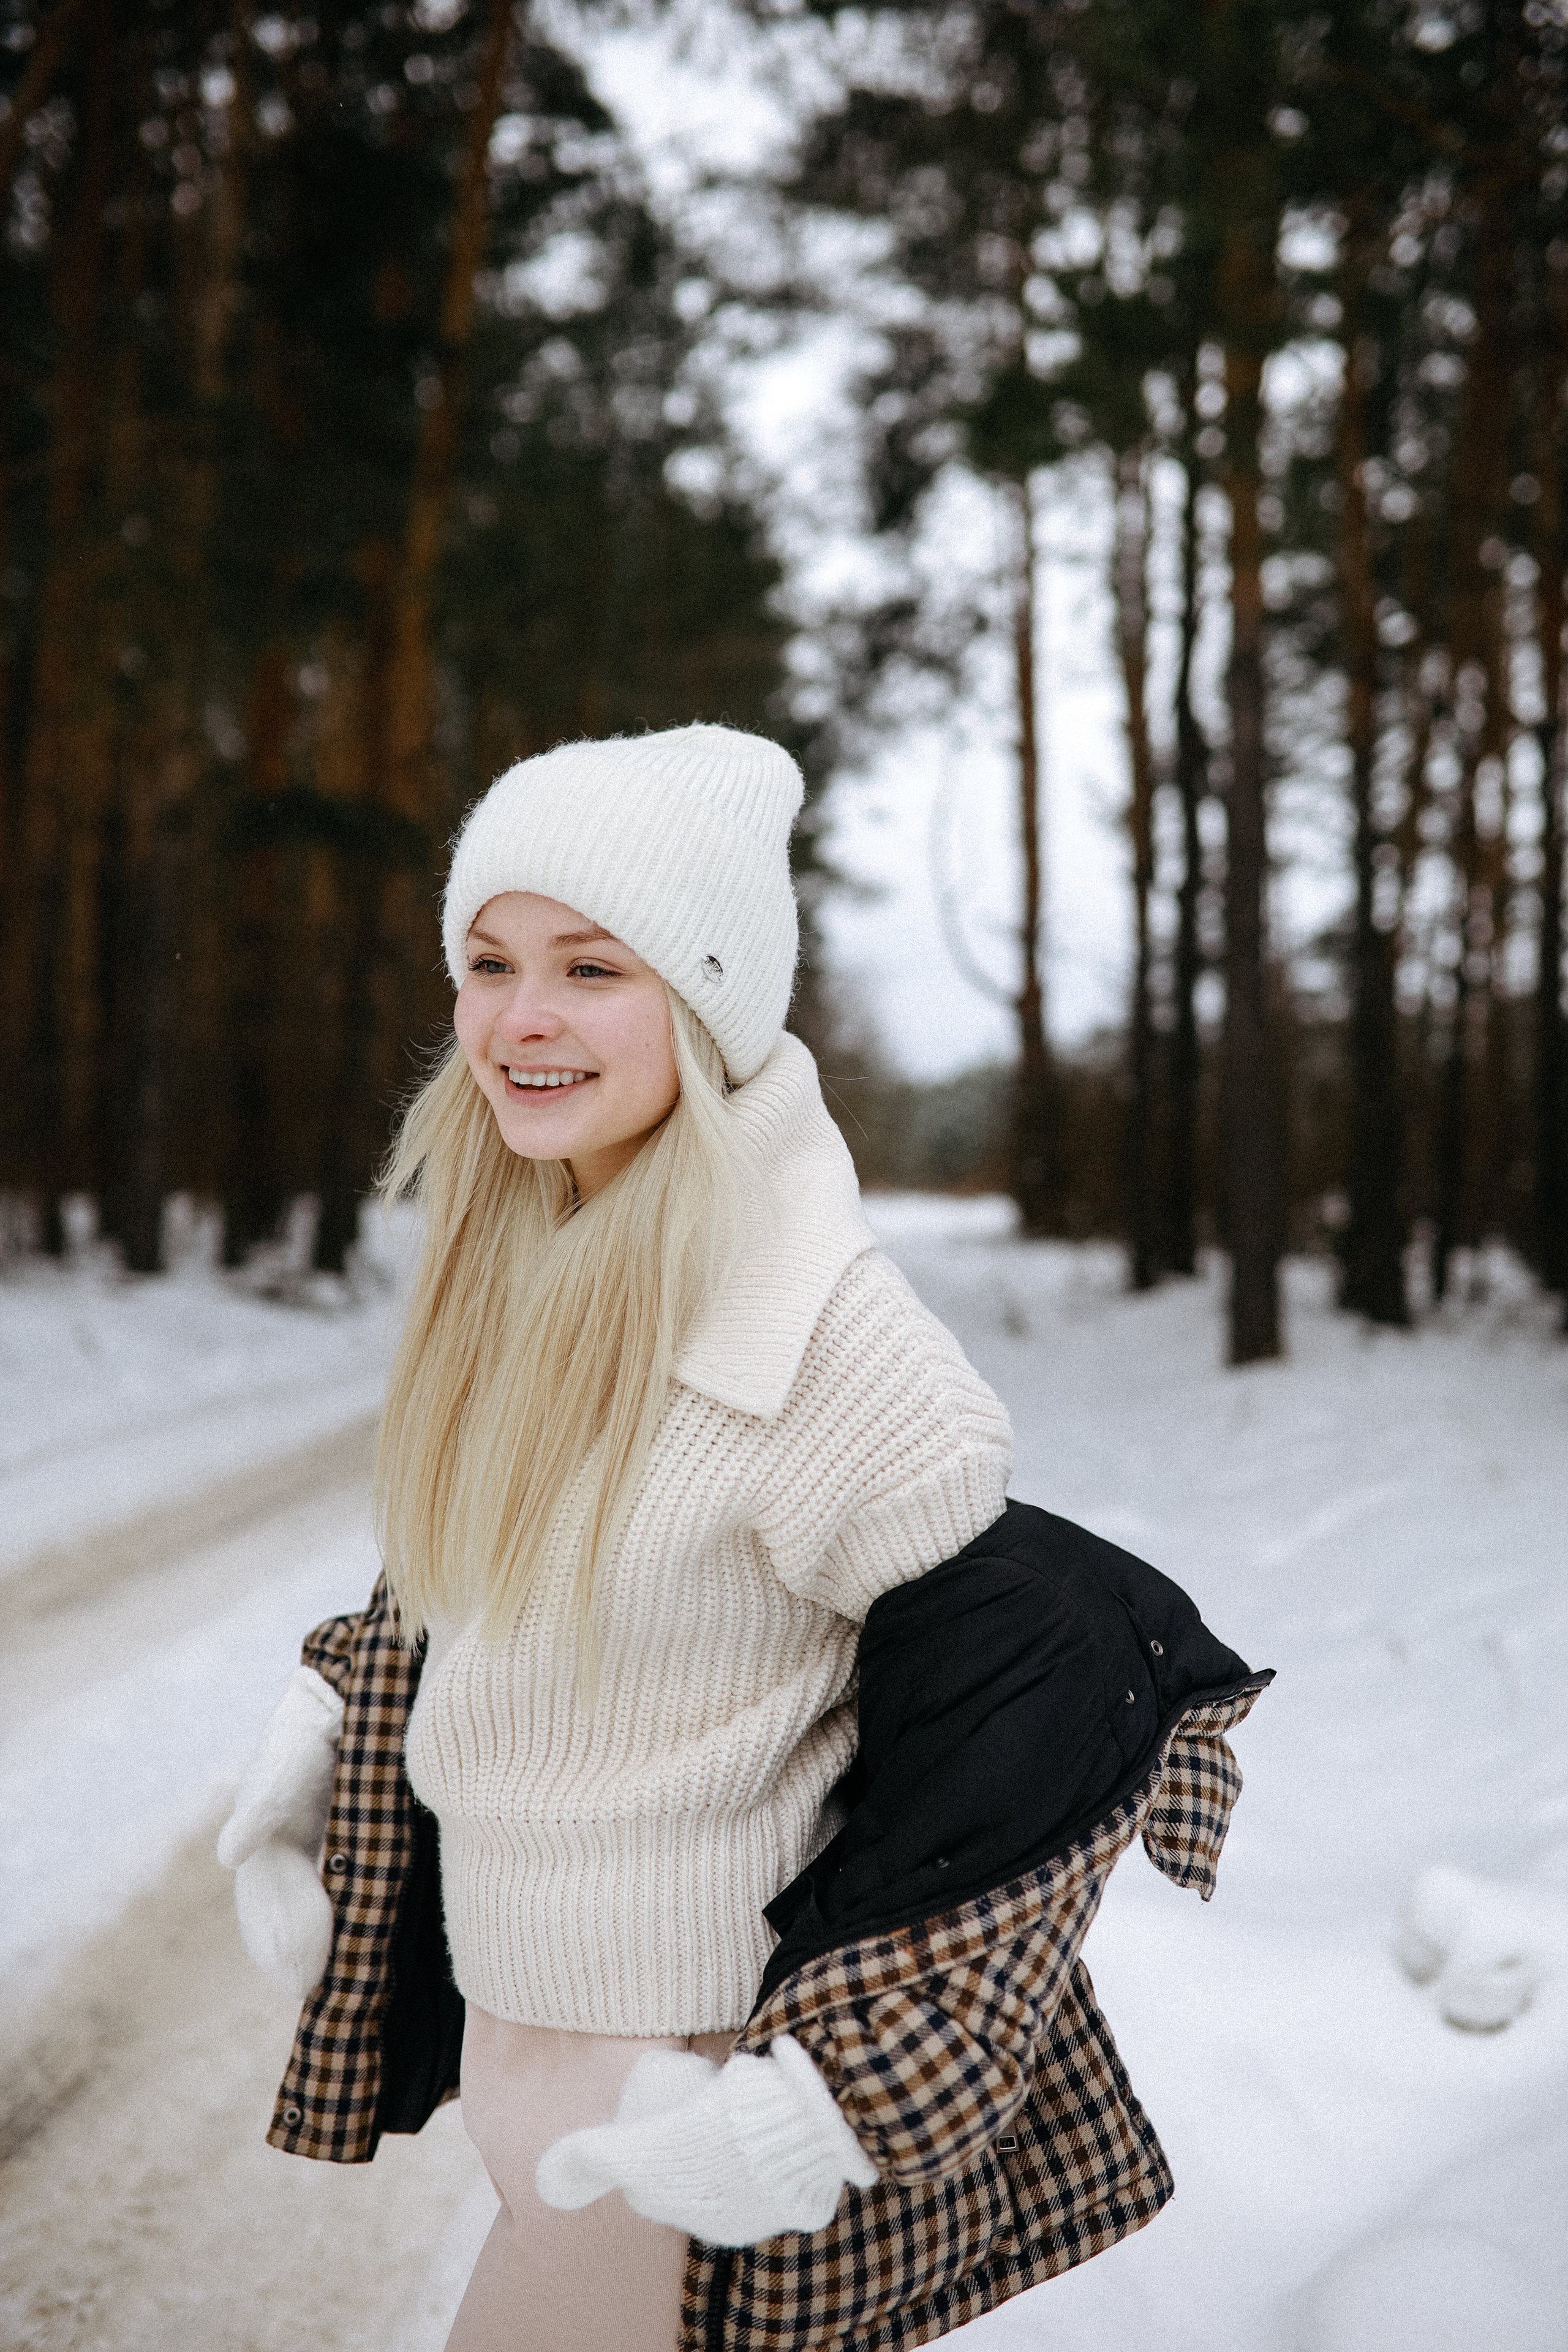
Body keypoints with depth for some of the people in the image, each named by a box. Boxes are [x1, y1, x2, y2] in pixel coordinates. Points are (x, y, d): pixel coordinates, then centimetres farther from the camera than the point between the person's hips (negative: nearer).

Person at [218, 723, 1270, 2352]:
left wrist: (836, 2085, -21)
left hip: (697, 2094, -7)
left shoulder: (819, 1328, -25)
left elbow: (1030, 1714, -22)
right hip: (516, 2024, 7)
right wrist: (324, 1732, 11)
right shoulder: (511, 1269, -2)